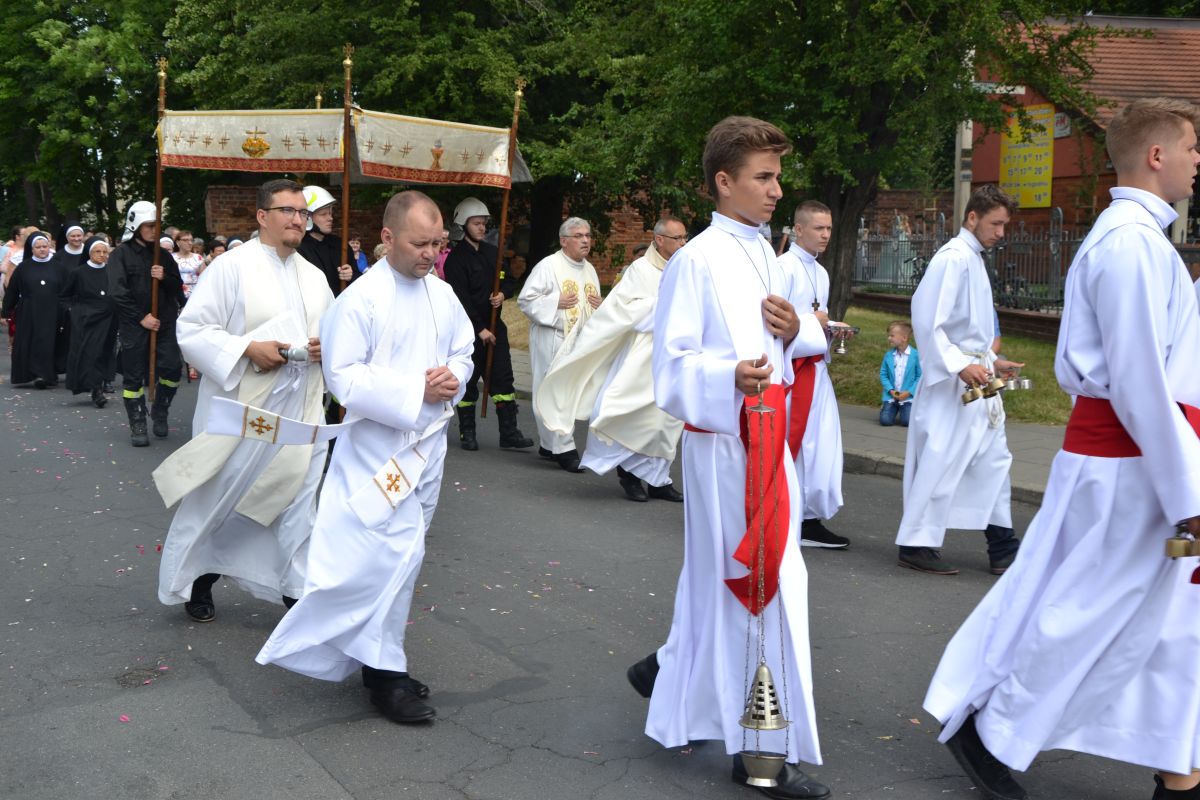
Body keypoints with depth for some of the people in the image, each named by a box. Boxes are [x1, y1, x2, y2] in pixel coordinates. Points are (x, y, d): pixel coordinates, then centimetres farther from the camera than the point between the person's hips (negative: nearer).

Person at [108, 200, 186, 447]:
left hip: (164, 322, 3)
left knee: (172, 367, -7)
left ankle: (159, 412, 17)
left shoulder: (163, 255, 12)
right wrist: (141, 317, -13)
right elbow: (117, 292, -9)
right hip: (133, 324, -3)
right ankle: (137, 425, 11)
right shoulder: (121, 254, -2)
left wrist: (165, 278, -9)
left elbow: (178, 287, 13)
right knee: (133, 376, 1)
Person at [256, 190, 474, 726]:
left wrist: (453, 376, -7)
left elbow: (463, 351, 16)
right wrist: (416, 390, -20)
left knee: (402, 555, 15)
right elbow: (345, 376, -16)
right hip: (378, 445, -7)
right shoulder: (361, 299, -14)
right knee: (393, 553, -10)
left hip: (428, 441, 7)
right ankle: (384, 671, 4)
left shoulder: (442, 295, 6)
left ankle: (378, 655, 30)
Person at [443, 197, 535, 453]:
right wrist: (480, 329, -16)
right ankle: (467, 432, 15)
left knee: (503, 378, 1)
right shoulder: (456, 258, -9)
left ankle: (509, 433, 3)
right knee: (468, 380, 3)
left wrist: (503, 293, -5)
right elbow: (461, 299, -14)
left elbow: (509, 280, 19)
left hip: (493, 324, 6)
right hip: (469, 328, -5)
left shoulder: (493, 252, 11)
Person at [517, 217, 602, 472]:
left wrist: (599, 305, 2)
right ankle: (563, 448, -4)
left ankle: (548, 444, 22)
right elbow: (525, 299, -9)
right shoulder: (548, 265, -8)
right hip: (553, 341, -7)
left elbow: (593, 304, 25)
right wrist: (556, 302, -18)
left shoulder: (590, 270, 14)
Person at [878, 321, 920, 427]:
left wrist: (909, 392, -15)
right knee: (885, 420, -12)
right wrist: (890, 390, -10)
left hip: (908, 397, -2)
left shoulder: (916, 355, -9)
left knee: (906, 421, -17)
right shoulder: (888, 355, 0)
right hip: (891, 396, 2)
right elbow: (883, 374, 4)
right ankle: (885, 409, 24)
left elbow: (920, 376, -7)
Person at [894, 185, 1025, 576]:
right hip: (953, 382, -10)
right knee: (942, 461, -4)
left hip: (978, 379, 10)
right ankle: (916, 544, 7)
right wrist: (959, 365, -25)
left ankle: (1003, 549, 20)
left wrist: (992, 361, 17)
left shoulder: (973, 259, 16)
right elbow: (926, 320, -21)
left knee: (994, 458, 12)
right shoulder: (953, 258, -14)